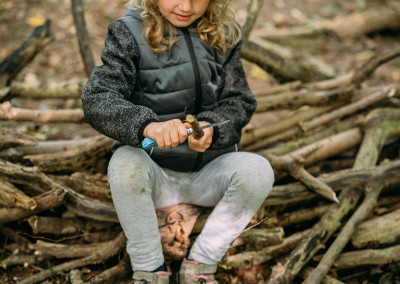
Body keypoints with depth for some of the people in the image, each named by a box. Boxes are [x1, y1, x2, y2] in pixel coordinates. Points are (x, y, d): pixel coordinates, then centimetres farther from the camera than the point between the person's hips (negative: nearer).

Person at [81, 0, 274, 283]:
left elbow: (239, 102, 1)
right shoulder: (130, 34, -7)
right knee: (124, 164, -33)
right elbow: (97, 98, -21)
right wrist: (147, 125, -41)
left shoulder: (222, 35, 2)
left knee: (258, 170, -25)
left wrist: (211, 128, -24)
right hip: (154, 174, -2)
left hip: (208, 173, 2)